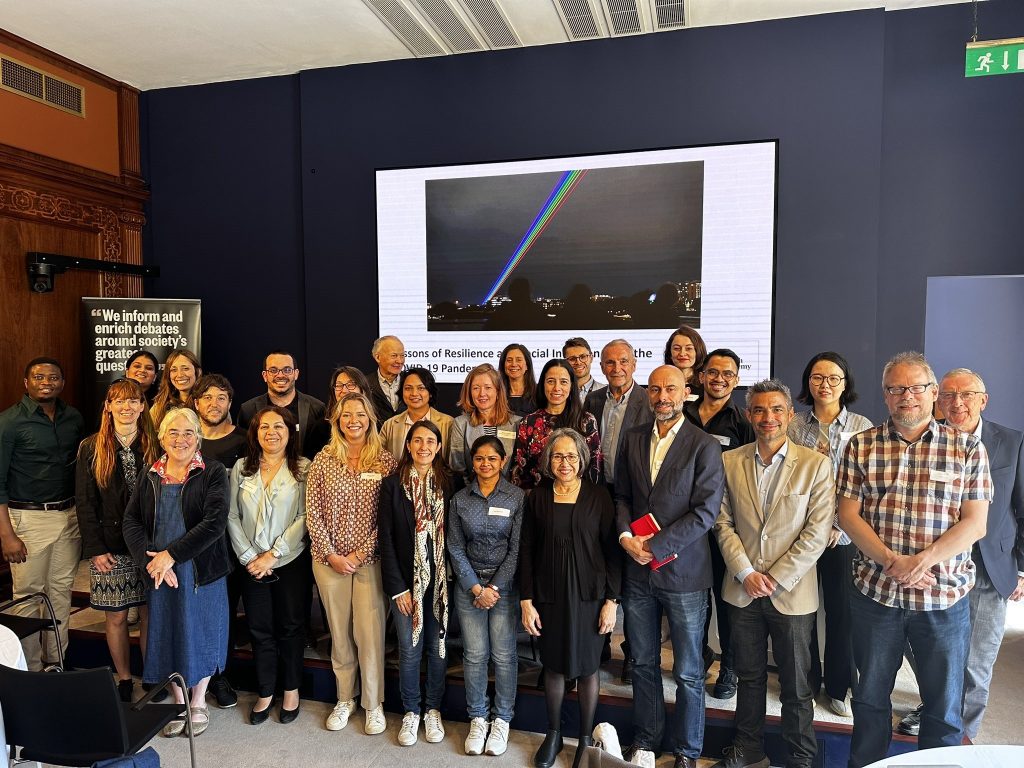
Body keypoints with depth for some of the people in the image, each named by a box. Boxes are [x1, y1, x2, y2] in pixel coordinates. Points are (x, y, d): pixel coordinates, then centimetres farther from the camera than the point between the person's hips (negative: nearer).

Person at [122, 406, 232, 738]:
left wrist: (171, 555, -19)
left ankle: (198, 702, 30)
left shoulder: (212, 472, -8)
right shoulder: (150, 475, 6)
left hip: (202, 570, -3)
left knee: (201, 633, 9)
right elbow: (131, 521, 0)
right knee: (168, 634, 13)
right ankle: (179, 703, 33)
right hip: (160, 573, 4)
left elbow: (215, 522, -18)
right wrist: (151, 559, -15)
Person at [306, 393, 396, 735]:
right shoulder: (323, 460, 0)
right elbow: (313, 513, 0)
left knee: (370, 633, 1)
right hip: (329, 559, 2)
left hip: (370, 559, -1)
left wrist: (361, 553, -10)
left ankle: (373, 703, 20)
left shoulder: (386, 461, -3)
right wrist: (331, 555, -7)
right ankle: (345, 698, 31)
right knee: (339, 632, 13)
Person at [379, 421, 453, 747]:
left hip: (440, 581, 1)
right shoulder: (392, 484, -4)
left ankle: (433, 710, 30)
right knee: (409, 650, 8)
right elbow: (386, 539, -5)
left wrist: (451, 578, -6)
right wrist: (397, 587, -8)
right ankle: (411, 712, 28)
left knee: (438, 647, 11)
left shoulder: (448, 484, -1)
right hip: (407, 581, -1)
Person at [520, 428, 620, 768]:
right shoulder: (538, 498, -1)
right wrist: (526, 601, -2)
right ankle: (553, 734, 33)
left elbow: (612, 551, -4)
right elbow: (526, 552, 1)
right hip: (550, 596, 1)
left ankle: (586, 737, 29)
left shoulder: (598, 496, -5)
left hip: (589, 596, -1)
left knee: (587, 666, 10)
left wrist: (611, 601, -6)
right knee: (554, 666, 13)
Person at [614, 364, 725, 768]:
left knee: (688, 673, 9)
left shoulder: (705, 446, -7)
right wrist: (625, 535, -8)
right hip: (637, 571, 4)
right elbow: (622, 495, 10)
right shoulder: (632, 439, 6)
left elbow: (706, 511, -13)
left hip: (683, 572, -3)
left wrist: (656, 546, -15)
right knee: (643, 663, 16)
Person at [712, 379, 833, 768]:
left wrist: (776, 579, -12)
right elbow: (723, 522, 1)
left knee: (796, 685, 11)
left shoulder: (815, 464, -7)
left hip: (792, 594, -2)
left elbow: (818, 532, -10)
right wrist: (746, 573, -9)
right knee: (749, 677, 17)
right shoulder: (730, 461, 1)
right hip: (743, 590, 2)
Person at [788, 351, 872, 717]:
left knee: (841, 612, 10)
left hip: (842, 535, -1)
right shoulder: (793, 424, 0)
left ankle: (839, 686, 29)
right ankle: (806, 683, 29)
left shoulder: (862, 427, -1)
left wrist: (842, 525, -9)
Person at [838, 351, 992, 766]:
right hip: (874, 592, 1)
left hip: (945, 596, -1)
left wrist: (923, 560, -20)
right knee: (870, 697, 17)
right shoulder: (861, 446, 0)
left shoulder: (968, 449, -1)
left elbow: (974, 524, -6)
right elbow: (848, 515, -3)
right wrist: (892, 560, -15)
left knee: (944, 705, 14)